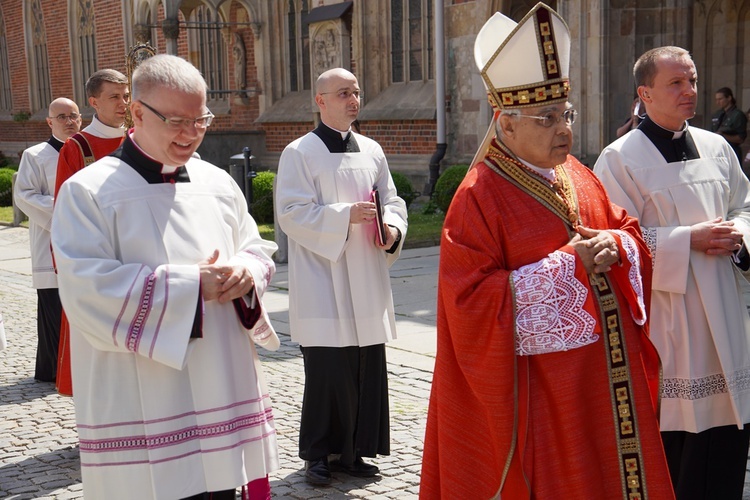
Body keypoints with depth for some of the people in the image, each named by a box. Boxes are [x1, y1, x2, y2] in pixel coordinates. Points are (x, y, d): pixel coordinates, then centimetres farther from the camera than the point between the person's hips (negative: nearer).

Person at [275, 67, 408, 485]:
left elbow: (392, 200, 14)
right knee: (327, 369, -2)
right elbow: (292, 212, -11)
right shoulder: (300, 153, -4)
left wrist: (393, 229, -8)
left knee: (369, 368, 8)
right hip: (323, 282, -5)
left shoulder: (372, 151, 13)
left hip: (368, 283, 6)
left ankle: (353, 451, 22)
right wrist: (346, 215, -22)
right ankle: (318, 454, 13)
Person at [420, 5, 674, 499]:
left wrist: (616, 246, -10)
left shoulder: (578, 176, 7)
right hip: (536, 381, -7)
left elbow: (632, 235, 16)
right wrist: (566, 266, -20)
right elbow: (471, 299, -20)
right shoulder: (480, 196, -14)